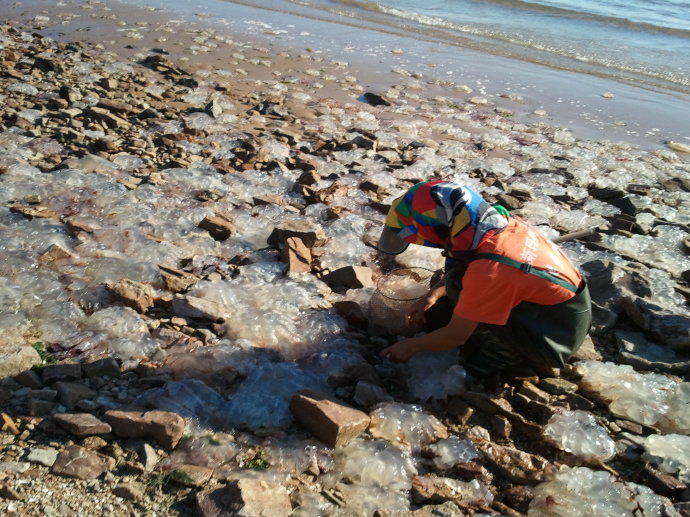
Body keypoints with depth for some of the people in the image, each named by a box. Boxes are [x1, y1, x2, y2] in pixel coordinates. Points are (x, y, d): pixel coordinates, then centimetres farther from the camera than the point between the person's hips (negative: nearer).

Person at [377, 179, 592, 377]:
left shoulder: (490, 270, -32)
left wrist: (411, 346, -3)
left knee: (458, 285, -21)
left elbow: (455, 336, -20)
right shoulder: (498, 222, -10)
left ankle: (504, 355, -2)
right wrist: (434, 294, 0)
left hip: (553, 337, -8)